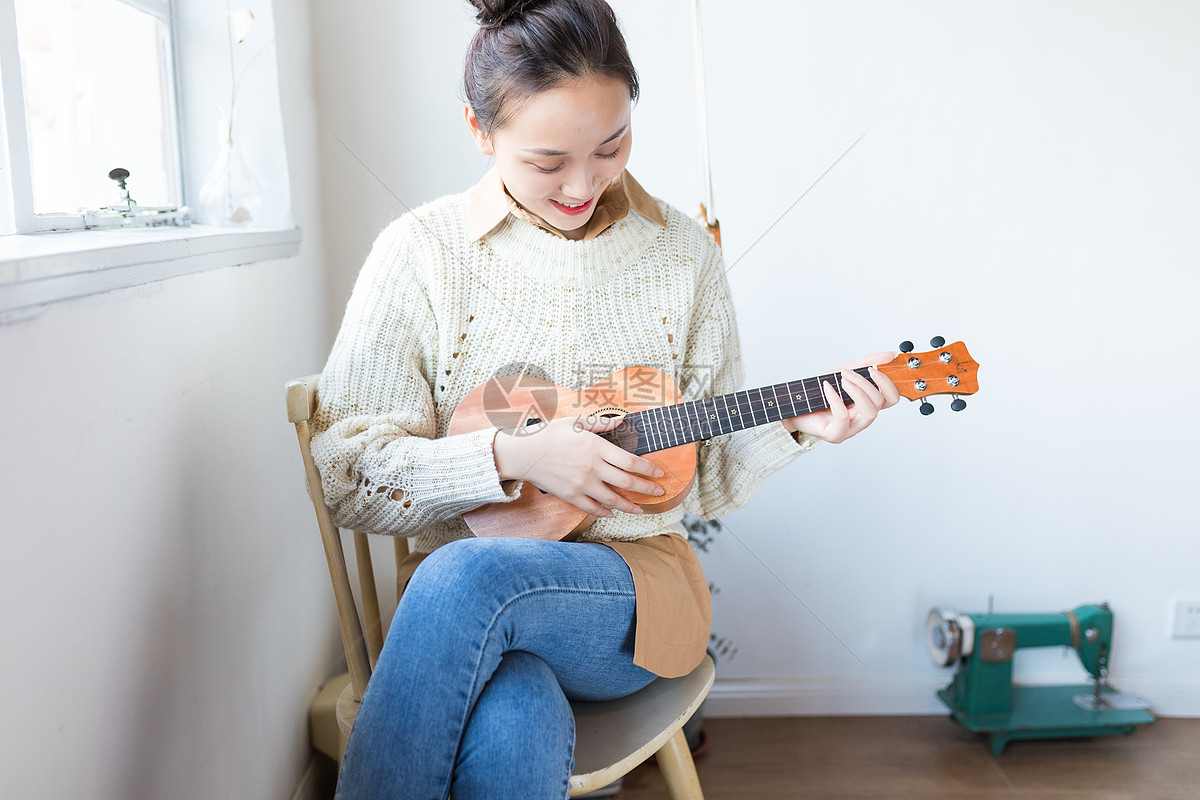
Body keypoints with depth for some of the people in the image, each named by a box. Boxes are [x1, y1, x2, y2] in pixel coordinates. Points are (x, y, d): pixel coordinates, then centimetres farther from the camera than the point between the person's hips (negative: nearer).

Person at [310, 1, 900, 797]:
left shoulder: (682, 250, 5)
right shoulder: (422, 251, -2)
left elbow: (703, 472, 11)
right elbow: (349, 475, -4)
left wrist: (794, 425, -8)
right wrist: (511, 456, -16)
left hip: (637, 592, 2)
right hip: (455, 592, -1)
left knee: (466, 578, -33)